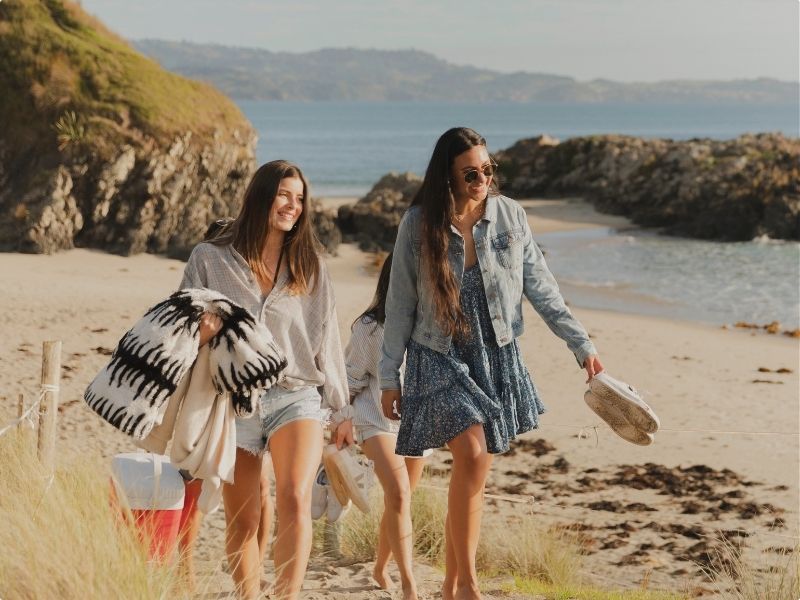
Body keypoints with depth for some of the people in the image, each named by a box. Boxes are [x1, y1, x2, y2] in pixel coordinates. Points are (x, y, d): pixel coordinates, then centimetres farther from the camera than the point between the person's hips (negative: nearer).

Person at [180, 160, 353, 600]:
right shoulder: (209, 259, 2)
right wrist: (199, 334, -18)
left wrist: (341, 410, 13)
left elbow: (326, 338, 13)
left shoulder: (309, 265, 9)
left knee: (295, 500, -20)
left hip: (297, 396, 0)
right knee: (243, 521, 4)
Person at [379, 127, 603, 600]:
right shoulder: (419, 224, -7)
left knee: (473, 470, 5)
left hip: (498, 358, 3)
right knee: (472, 455, -20)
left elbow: (541, 288, 4)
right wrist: (390, 377, 1)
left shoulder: (509, 215, -2)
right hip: (440, 359, -3)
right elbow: (400, 305, -1)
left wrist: (582, 344, -1)